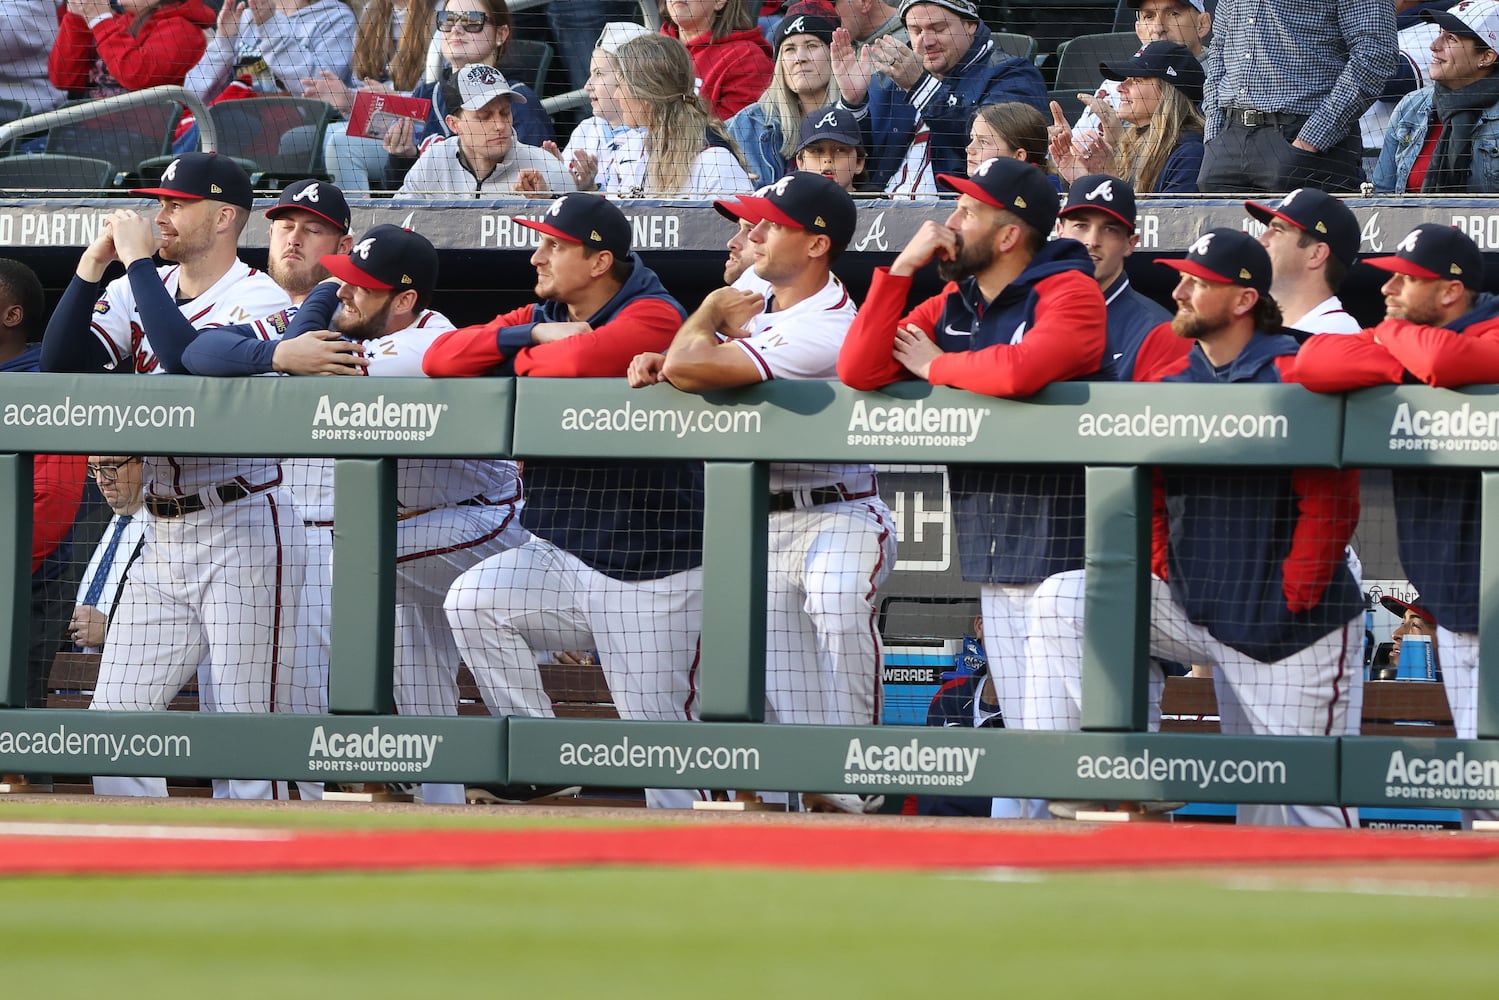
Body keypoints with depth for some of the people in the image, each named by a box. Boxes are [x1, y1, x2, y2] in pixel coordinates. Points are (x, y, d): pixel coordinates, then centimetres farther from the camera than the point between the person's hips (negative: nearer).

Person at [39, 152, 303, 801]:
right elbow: (58, 363, 0)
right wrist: (95, 263, -7)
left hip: (242, 533, -7)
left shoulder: (259, 300, -10)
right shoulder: (142, 289, 11)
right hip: (163, 542, 7)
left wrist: (137, 260, -21)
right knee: (112, 719, 5)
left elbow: (187, 361, -28)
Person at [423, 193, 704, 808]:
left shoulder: (653, 315, -13)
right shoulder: (542, 315, 11)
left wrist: (527, 359, -10)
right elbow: (440, 359, 2)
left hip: (649, 568, -6)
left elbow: (579, 361, -33)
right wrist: (531, 334, -12)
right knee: (473, 602, -19)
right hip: (559, 553, 6)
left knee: (657, 727, -4)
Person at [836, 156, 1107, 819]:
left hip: (1060, 544, -8)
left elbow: (1020, 370, -27)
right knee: (1021, 734, 12)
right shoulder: (951, 304, 15)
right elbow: (858, 370, 6)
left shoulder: (1068, 292, -8)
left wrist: (936, 366, -8)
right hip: (991, 556, 8)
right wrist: (901, 268, 1)